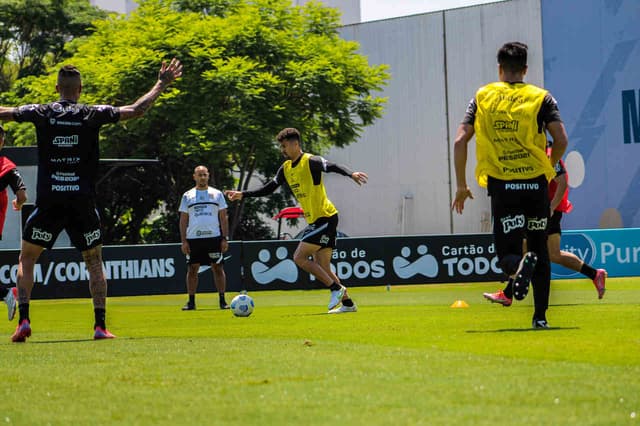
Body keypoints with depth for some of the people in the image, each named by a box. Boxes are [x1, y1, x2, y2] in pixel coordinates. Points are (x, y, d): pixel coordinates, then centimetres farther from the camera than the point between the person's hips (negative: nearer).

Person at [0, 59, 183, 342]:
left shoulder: (40, 113, 1)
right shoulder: (94, 115, 0)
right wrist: (161, 84, 15)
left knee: (26, 259, 11)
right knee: (94, 263, 13)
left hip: (48, 201, 0)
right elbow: (137, 110, 3)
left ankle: (23, 321, -4)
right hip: (82, 202, 0)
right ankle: (100, 326, 3)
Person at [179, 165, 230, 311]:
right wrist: (184, 241, -1)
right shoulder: (187, 196, 9)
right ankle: (191, 302, 7)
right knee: (192, 269, 1)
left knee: (218, 268, -2)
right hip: (193, 238, 1)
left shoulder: (217, 194, 9)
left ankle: (222, 300, 3)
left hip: (214, 237, -1)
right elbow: (183, 220, 8)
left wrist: (225, 238, -1)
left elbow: (223, 218, 8)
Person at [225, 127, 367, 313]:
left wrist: (351, 174, -47)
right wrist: (243, 194, 15)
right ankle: (347, 303, 13)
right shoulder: (286, 168, 12)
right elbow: (269, 189, 20)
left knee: (299, 257, -12)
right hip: (315, 221, 9)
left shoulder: (311, 162, -13)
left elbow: (333, 167, -29)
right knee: (322, 267, 8)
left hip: (325, 218, -9)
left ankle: (336, 289, -7)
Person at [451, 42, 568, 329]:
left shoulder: (482, 97, 7)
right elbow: (561, 140, -5)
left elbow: (460, 141, 1)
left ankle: (520, 265, -31)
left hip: (501, 186, 0)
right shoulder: (540, 97, 4)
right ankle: (540, 316, 7)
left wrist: (461, 185, 7)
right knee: (539, 250, 13)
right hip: (535, 183, 0)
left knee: (507, 253, 5)